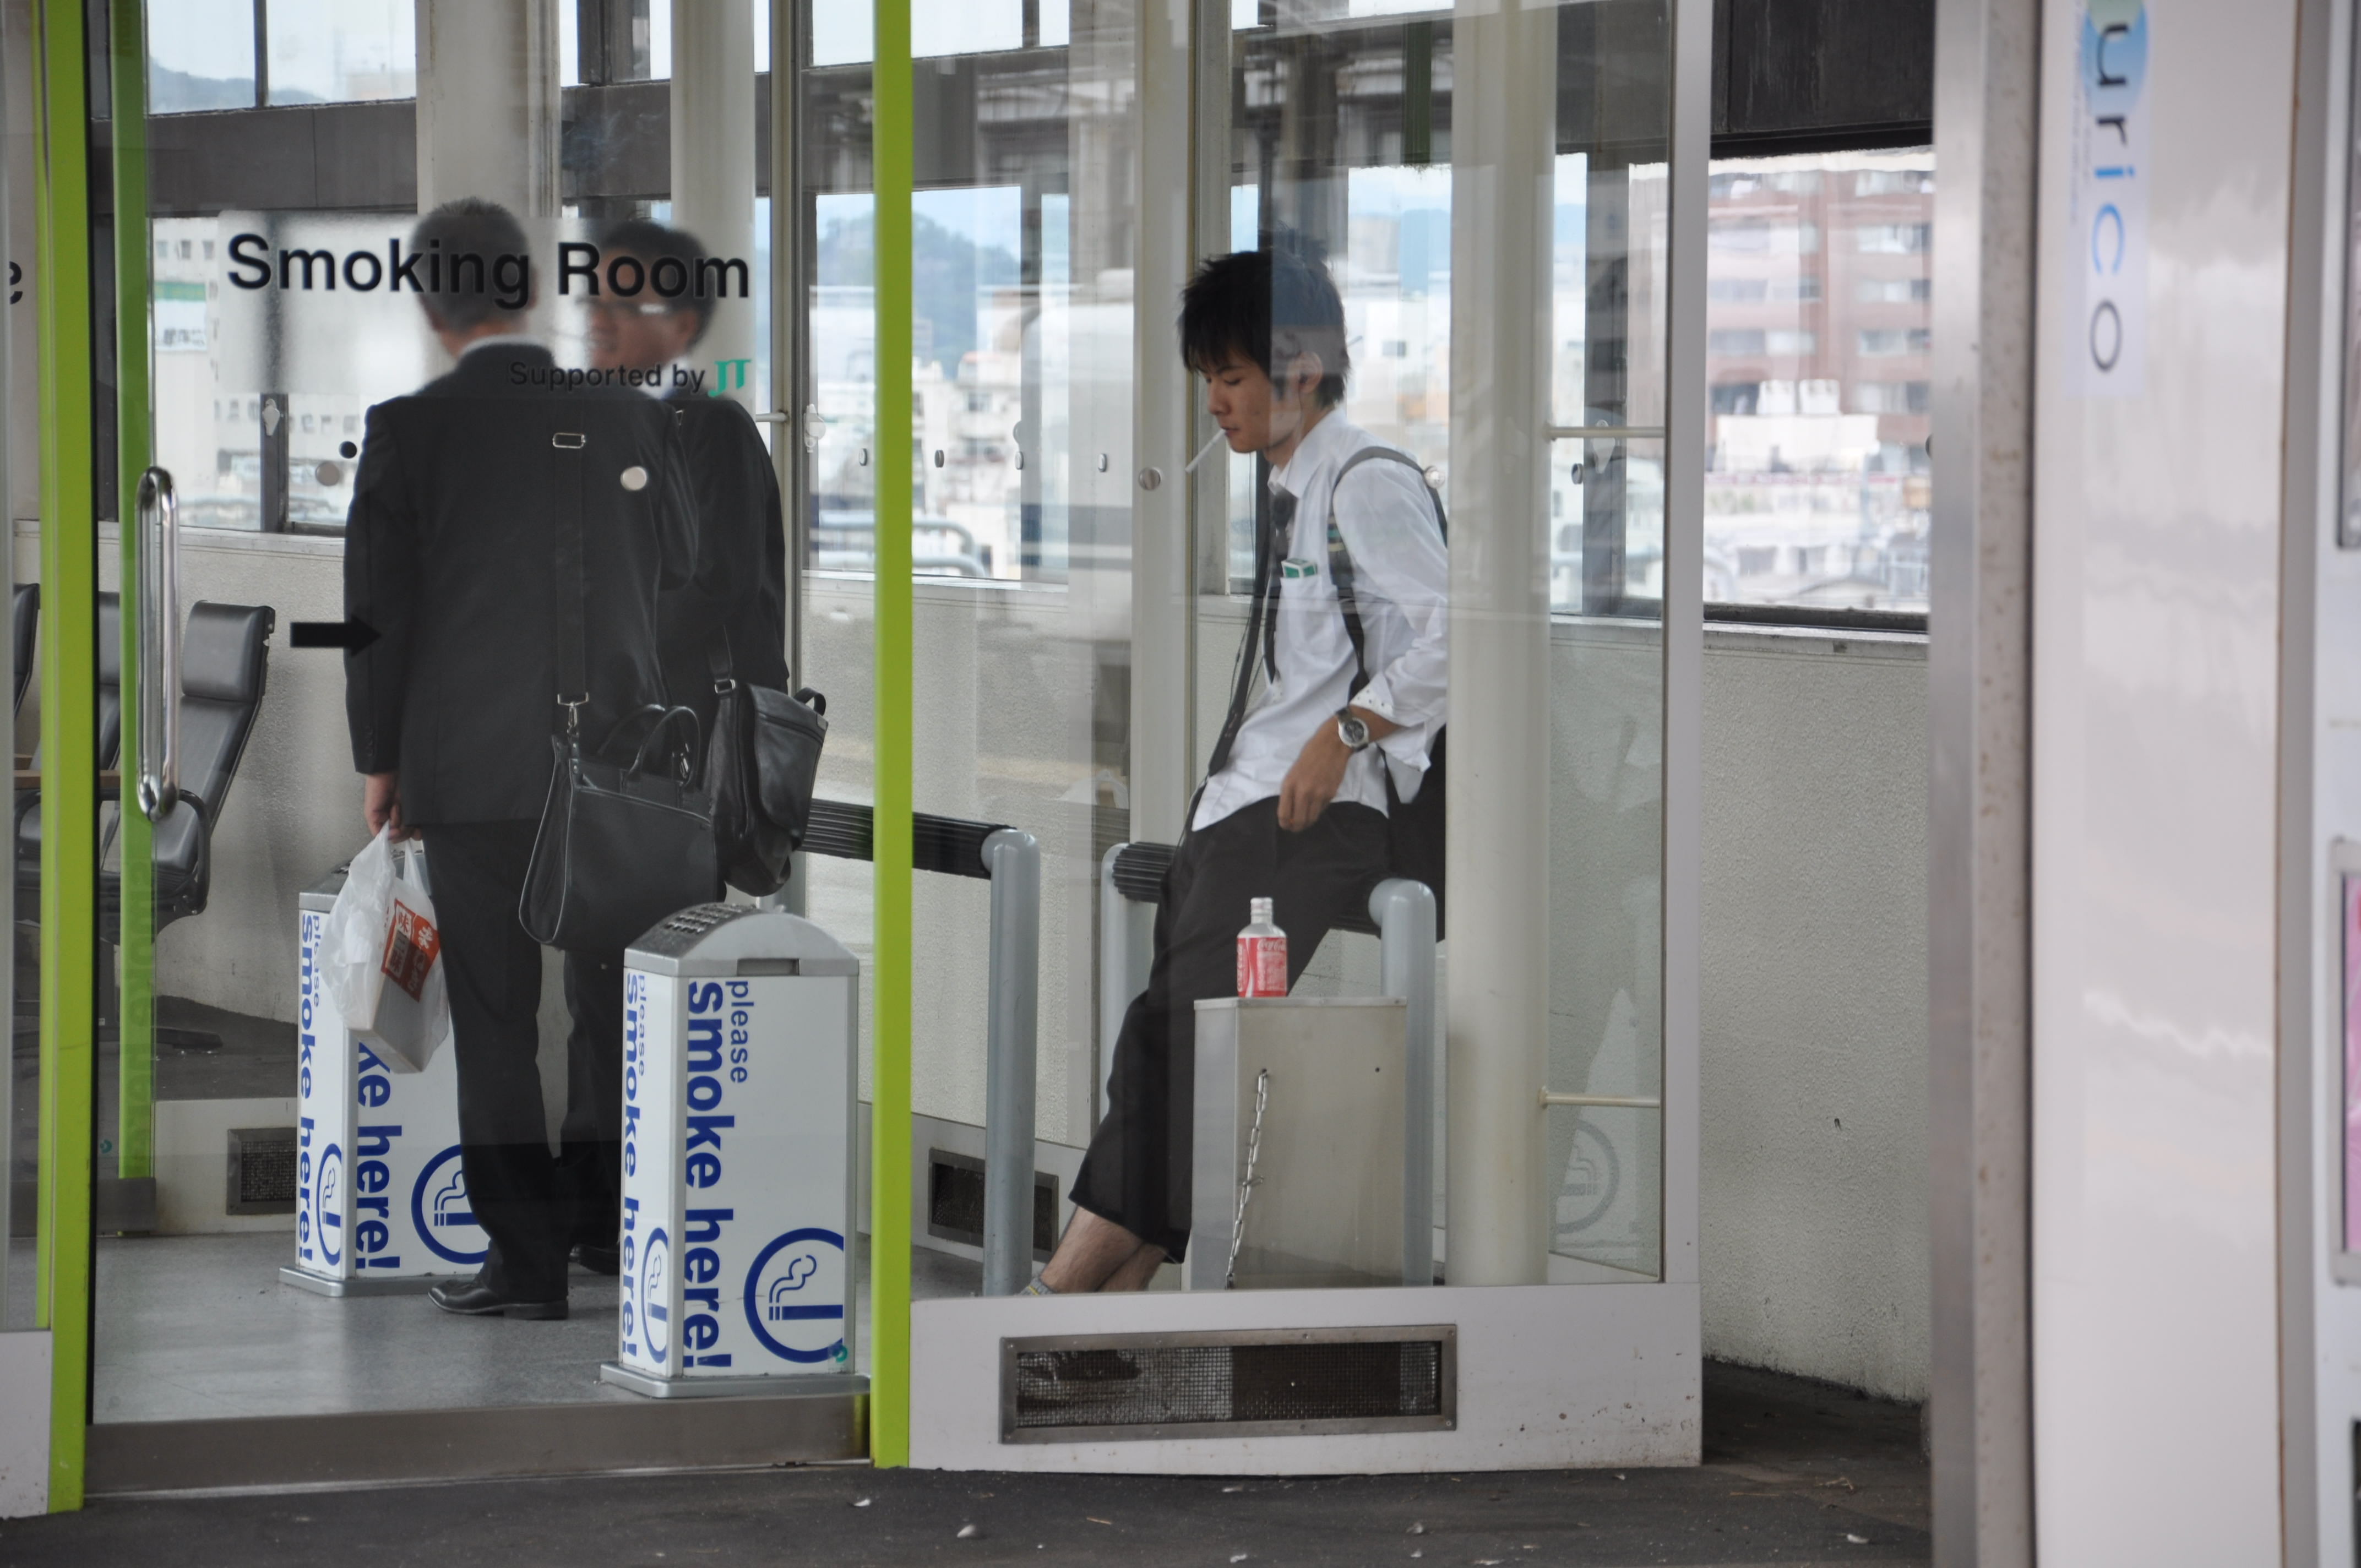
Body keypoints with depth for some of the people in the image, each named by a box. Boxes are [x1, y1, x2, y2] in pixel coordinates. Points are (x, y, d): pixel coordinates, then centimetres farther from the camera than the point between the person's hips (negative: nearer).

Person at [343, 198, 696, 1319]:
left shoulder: (409, 431, -8)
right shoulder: (628, 415, 1)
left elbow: (379, 607, -4)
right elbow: (679, 568, 11)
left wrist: (380, 762, 6)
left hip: (474, 764, -3)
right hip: (618, 758, 3)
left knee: (496, 1017, 3)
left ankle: (530, 1258, 2)